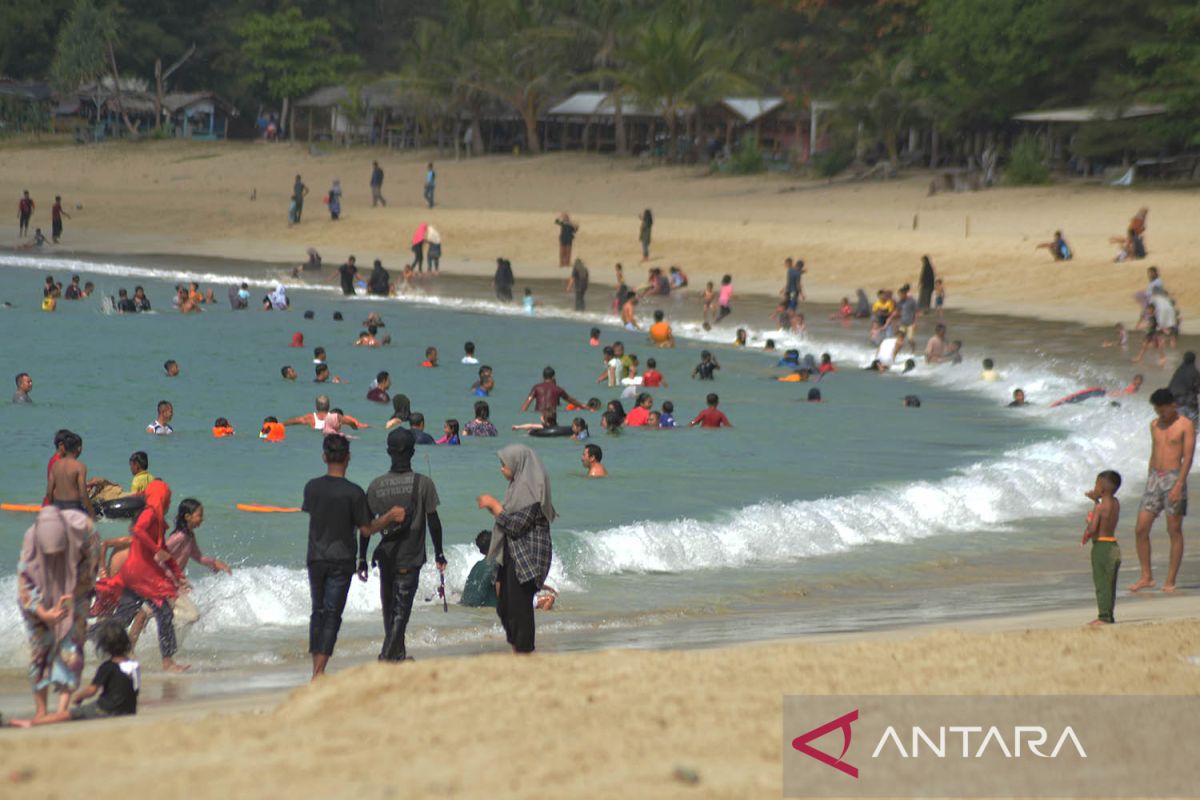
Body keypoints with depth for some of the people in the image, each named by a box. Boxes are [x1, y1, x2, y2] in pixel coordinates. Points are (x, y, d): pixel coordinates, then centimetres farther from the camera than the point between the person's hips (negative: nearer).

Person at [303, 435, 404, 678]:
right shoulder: (354, 492, -14)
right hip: (341, 560, -3)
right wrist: (391, 516, 1)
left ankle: (316, 669, 17)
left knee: (318, 612, 15)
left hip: (315, 558, 3)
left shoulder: (312, 487, -2)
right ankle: (319, 673, -6)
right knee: (332, 615, 0)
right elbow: (366, 530, -9)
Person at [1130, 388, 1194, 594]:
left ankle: (1170, 582, 1)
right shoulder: (1155, 425, 14)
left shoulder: (1186, 425, -4)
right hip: (1154, 477, 6)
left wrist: (1179, 485, -20)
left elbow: (1188, 457, -11)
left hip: (1174, 478, -6)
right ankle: (1146, 577, 6)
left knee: (1174, 531, -2)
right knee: (1141, 529, -2)